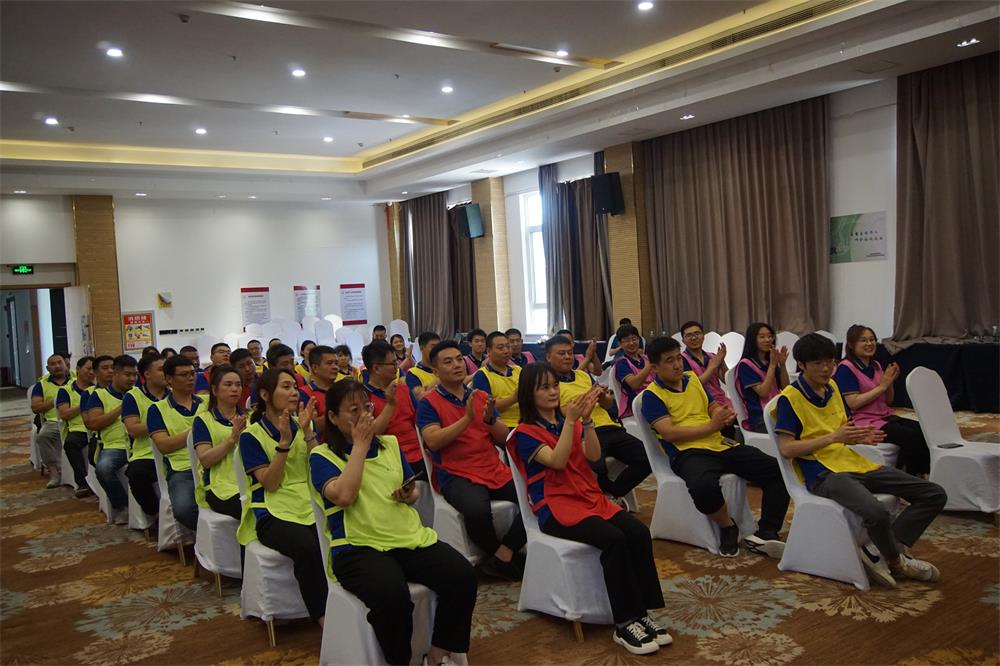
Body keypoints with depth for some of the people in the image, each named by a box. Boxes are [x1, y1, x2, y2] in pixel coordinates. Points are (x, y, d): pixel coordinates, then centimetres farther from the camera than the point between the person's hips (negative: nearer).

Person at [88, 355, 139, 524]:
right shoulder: (100, 394, 11)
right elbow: (94, 423, -2)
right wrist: (120, 408, -5)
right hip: (113, 446, -1)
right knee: (103, 467, -34)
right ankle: (121, 505, -7)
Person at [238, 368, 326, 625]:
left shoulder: (302, 425, 13)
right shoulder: (252, 435, 1)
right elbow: (270, 483, -8)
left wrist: (307, 432, -8)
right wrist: (284, 441, -16)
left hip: (310, 506, 4)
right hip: (273, 514, -3)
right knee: (306, 547, -34)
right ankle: (323, 618, -20)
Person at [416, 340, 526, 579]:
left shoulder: (481, 397, 16)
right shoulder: (429, 402, 3)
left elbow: (504, 439, 12)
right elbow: (433, 441, -13)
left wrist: (490, 419, -9)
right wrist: (467, 418, -19)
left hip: (495, 470, 5)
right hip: (456, 475, -5)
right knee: (477, 509, -35)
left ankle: (502, 556, -4)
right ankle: (500, 555, -5)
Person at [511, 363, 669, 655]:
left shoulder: (569, 421, 14)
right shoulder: (525, 433, -3)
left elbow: (593, 456, 0)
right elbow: (557, 461, -19)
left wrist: (586, 419, -13)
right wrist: (570, 421, -23)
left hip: (590, 497, 6)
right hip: (556, 507, -6)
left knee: (639, 533, -20)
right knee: (613, 539, -30)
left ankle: (641, 613, -13)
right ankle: (624, 624, -21)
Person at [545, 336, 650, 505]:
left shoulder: (584, 375, 25)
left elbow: (610, 404, 28)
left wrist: (603, 398, 4)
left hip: (609, 427, 7)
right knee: (597, 469, -37)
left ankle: (614, 494, 8)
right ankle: (614, 493, -1)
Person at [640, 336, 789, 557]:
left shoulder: (692, 378, 19)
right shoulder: (651, 396, -2)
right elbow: (669, 433, -13)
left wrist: (725, 415, -3)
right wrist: (711, 426, -13)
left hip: (721, 445, 7)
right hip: (688, 452, -7)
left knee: (778, 470, -10)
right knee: (704, 486, -41)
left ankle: (766, 533, -9)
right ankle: (727, 527, -10)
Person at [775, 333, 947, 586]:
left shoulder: (832, 387, 14)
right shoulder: (790, 397, -10)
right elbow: (786, 448, -15)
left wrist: (860, 437, -1)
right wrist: (834, 437, -20)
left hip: (853, 462, 9)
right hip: (823, 473, -8)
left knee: (934, 494, 1)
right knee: (876, 513, -36)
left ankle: (891, 552, -2)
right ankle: (897, 561, -3)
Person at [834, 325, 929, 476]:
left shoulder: (876, 366, 15)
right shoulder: (846, 368, -8)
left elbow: (888, 401, 18)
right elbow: (853, 403, -16)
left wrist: (890, 382, -1)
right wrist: (882, 386, -13)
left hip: (886, 416, 8)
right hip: (863, 421, -8)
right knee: (911, 437, -26)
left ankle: (920, 476, -6)